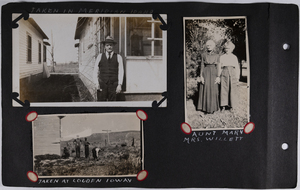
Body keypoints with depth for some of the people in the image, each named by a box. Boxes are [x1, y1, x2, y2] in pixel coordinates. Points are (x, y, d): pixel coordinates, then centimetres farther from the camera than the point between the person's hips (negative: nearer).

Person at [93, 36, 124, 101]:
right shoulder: (100, 56, 11)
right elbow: (95, 71, 9)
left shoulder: (118, 57, 8)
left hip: (113, 85, 0)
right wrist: (96, 83, -2)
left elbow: (121, 71, 3)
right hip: (102, 84, 0)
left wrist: (119, 85, -5)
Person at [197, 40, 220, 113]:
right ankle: (205, 107, 4)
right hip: (205, 73, -1)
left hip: (214, 74, 1)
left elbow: (218, 67, 5)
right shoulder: (203, 55, 4)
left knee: (213, 91, 0)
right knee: (205, 90, -3)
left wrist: (218, 77, -4)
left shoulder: (217, 56, 7)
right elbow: (202, 66, 1)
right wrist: (201, 76, -8)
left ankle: (212, 108, 8)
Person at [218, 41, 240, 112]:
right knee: (224, 90, -3)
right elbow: (219, 68, 10)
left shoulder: (234, 57, 12)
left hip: (232, 74, 0)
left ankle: (231, 106, 8)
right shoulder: (222, 57, 11)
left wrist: (237, 77, 2)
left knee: (232, 90, -1)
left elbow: (237, 68, 10)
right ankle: (223, 106, 3)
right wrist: (218, 77, 3)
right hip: (224, 74, 0)